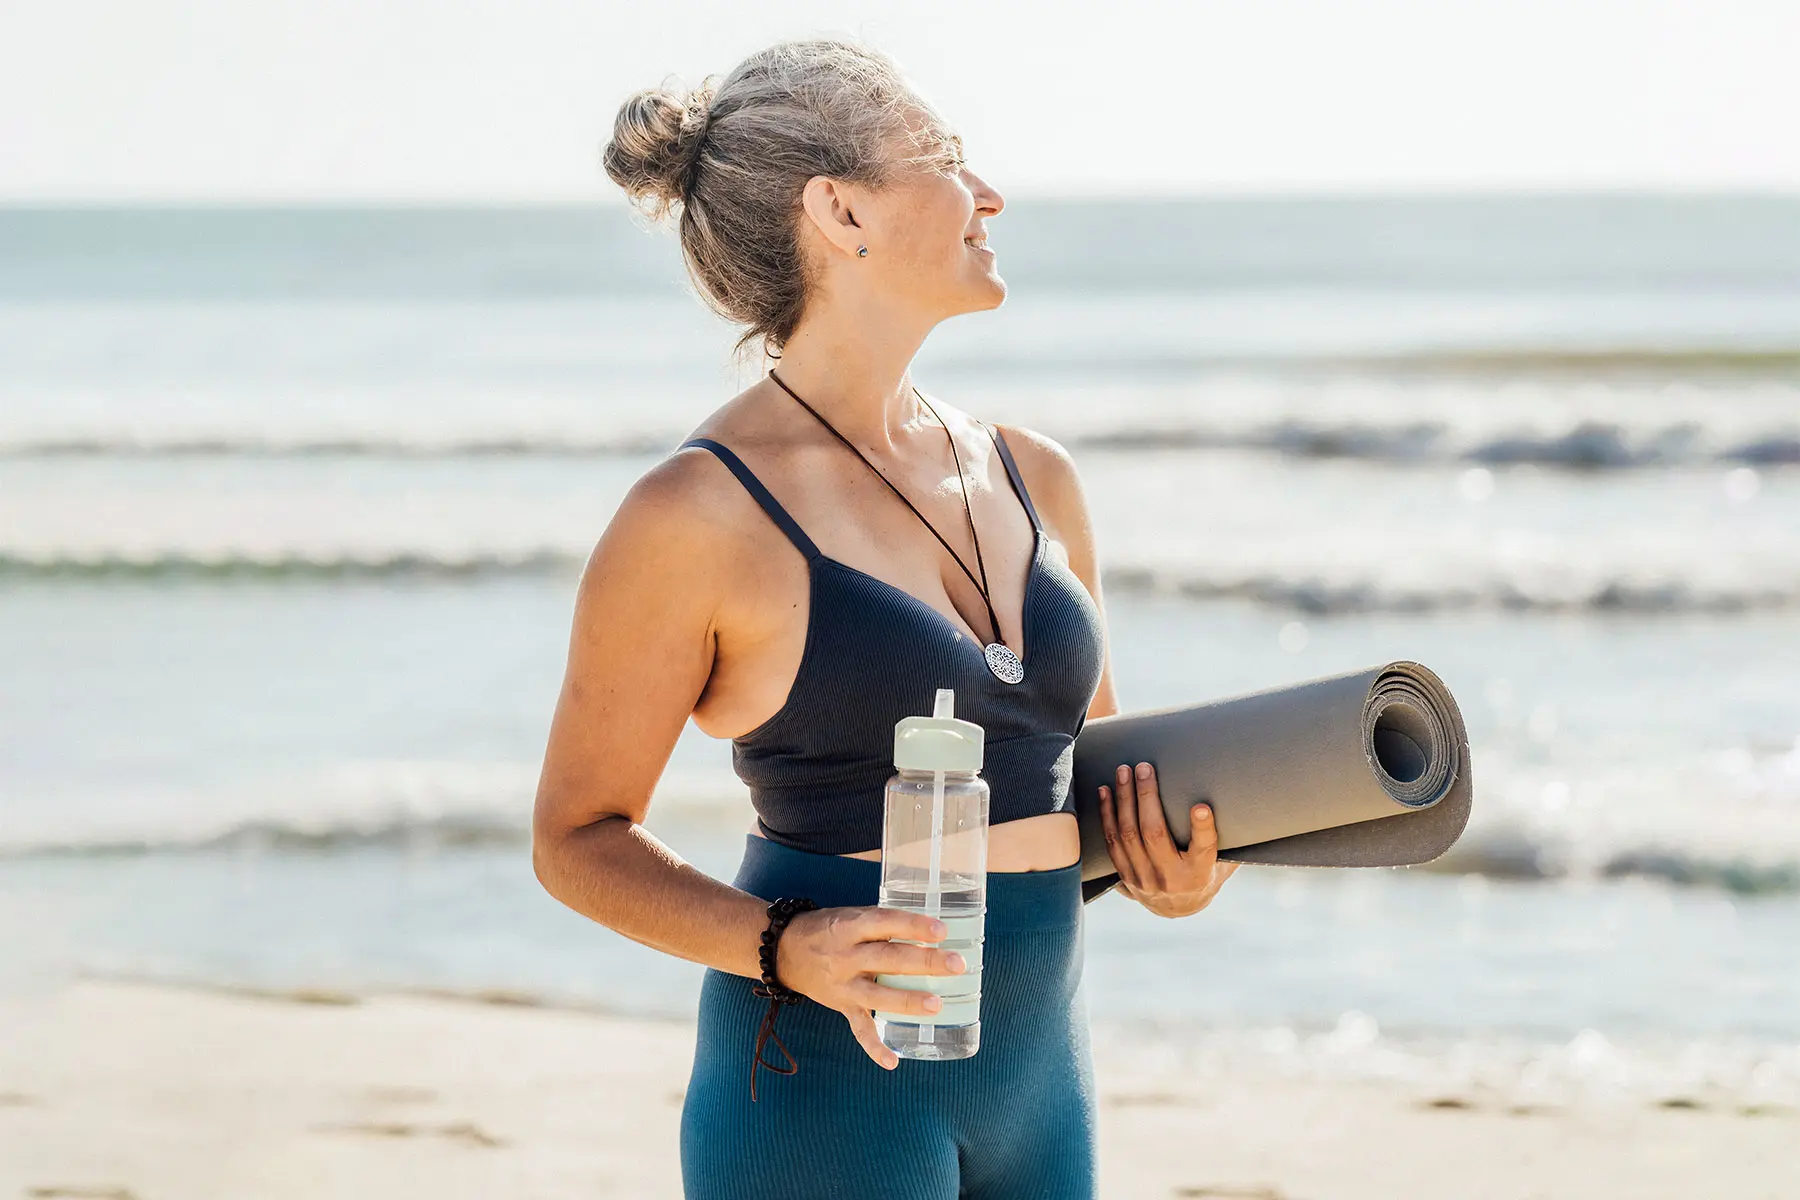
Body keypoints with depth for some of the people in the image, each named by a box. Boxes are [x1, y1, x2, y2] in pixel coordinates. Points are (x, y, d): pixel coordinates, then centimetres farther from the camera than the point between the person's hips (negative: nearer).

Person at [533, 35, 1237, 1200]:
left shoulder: (1032, 478, 10)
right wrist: (787, 947, -20)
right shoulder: (700, 514, -10)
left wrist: (1165, 869, 0)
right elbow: (580, 838, -4)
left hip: (1038, 1073, 7)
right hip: (825, 1087, -6)